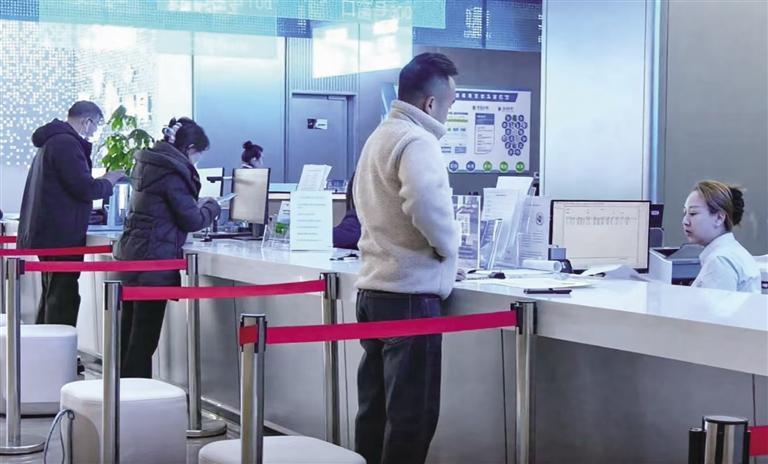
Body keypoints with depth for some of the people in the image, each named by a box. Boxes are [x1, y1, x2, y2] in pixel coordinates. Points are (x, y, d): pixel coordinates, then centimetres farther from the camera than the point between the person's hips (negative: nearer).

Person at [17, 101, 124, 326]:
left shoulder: (52, 140, 18)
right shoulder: (67, 143, -16)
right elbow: (85, 189, -21)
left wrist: (99, 181, 20)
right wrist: (109, 181, -3)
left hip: (48, 233, 11)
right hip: (62, 236, -11)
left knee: (52, 295, 18)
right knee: (63, 299, -9)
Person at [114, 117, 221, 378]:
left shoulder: (147, 164, 13)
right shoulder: (172, 172, -14)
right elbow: (192, 221, -11)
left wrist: (196, 206, 20)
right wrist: (212, 207, 8)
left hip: (131, 255, 9)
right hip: (153, 259, -9)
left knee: (130, 334, 14)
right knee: (145, 336, -4)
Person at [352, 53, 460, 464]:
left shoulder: (378, 137, 17)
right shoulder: (417, 141, -14)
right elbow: (426, 205, -30)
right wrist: (448, 244, -13)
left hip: (373, 288, 9)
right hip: (409, 293, -9)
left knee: (375, 407, 13)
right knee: (411, 414, -4)